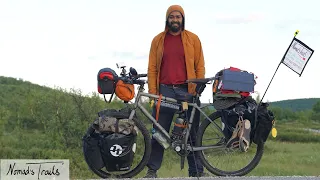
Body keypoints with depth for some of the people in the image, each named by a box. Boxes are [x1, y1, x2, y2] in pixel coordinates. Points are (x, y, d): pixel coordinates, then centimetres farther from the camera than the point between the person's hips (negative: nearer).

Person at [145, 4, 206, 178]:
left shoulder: (193, 39, 8)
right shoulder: (158, 40, 9)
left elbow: (199, 66, 7)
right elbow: (152, 68, 8)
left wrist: (199, 88, -2)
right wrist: (153, 92, -1)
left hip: (188, 91, 0)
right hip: (165, 90, 0)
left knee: (192, 132, 3)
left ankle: (196, 170, 8)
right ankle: (152, 169, 6)